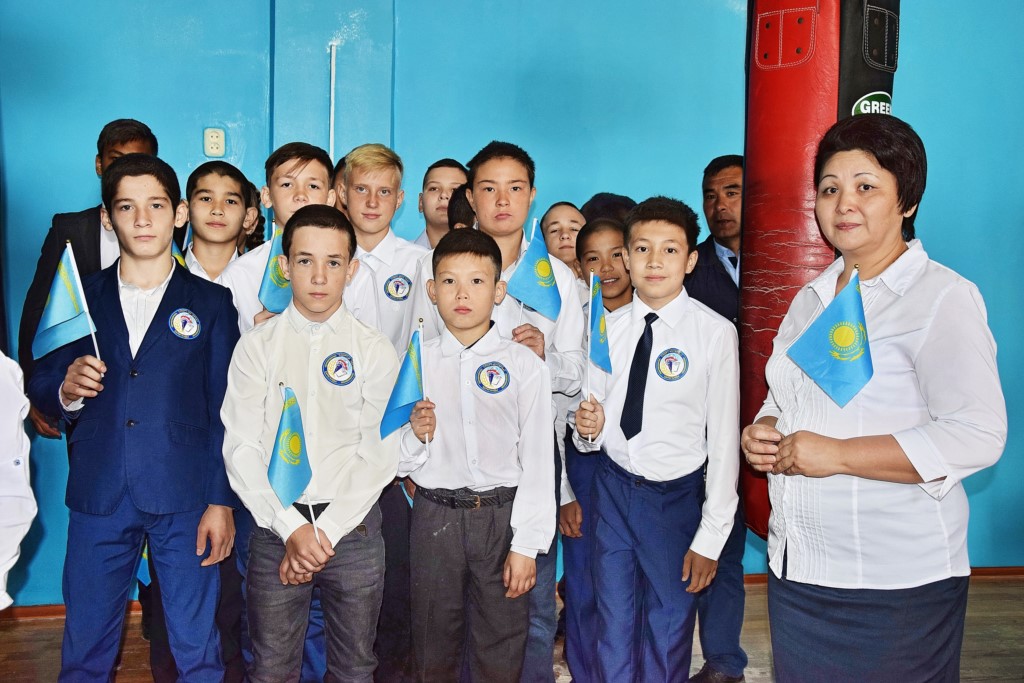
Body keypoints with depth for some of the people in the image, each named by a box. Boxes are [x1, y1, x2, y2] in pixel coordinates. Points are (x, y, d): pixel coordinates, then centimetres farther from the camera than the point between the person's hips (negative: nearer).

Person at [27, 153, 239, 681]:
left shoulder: (211, 302, 3)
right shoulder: (79, 297, 8)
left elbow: (225, 409, 1)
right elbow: (41, 386, 11)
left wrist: (221, 501, -4)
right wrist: (66, 391, -13)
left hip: (185, 498, -2)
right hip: (97, 497, 2)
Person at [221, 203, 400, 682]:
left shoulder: (375, 351, -1)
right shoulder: (257, 346, 1)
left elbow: (379, 453, -4)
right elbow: (241, 449, -4)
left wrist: (326, 532, -11)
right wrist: (291, 527, -13)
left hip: (353, 528, 0)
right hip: (276, 527, 0)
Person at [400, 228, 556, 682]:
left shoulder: (525, 365, -2)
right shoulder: (415, 363, 3)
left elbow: (538, 460, -4)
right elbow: (397, 461, 7)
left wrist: (526, 543, -8)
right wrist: (414, 436, -14)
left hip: (503, 513, -1)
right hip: (435, 514, 2)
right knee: (434, 647, 14)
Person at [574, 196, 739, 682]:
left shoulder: (715, 333, -13)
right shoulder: (607, 327, 0)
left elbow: (724, 437, -10)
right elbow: (594, 414, 9)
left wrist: (711, 536, -9)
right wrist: (588, 430, -16)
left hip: (676, 495, -3)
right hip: (613, 486, 3)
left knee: (668, 631, 12)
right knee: (613, 625, 15)